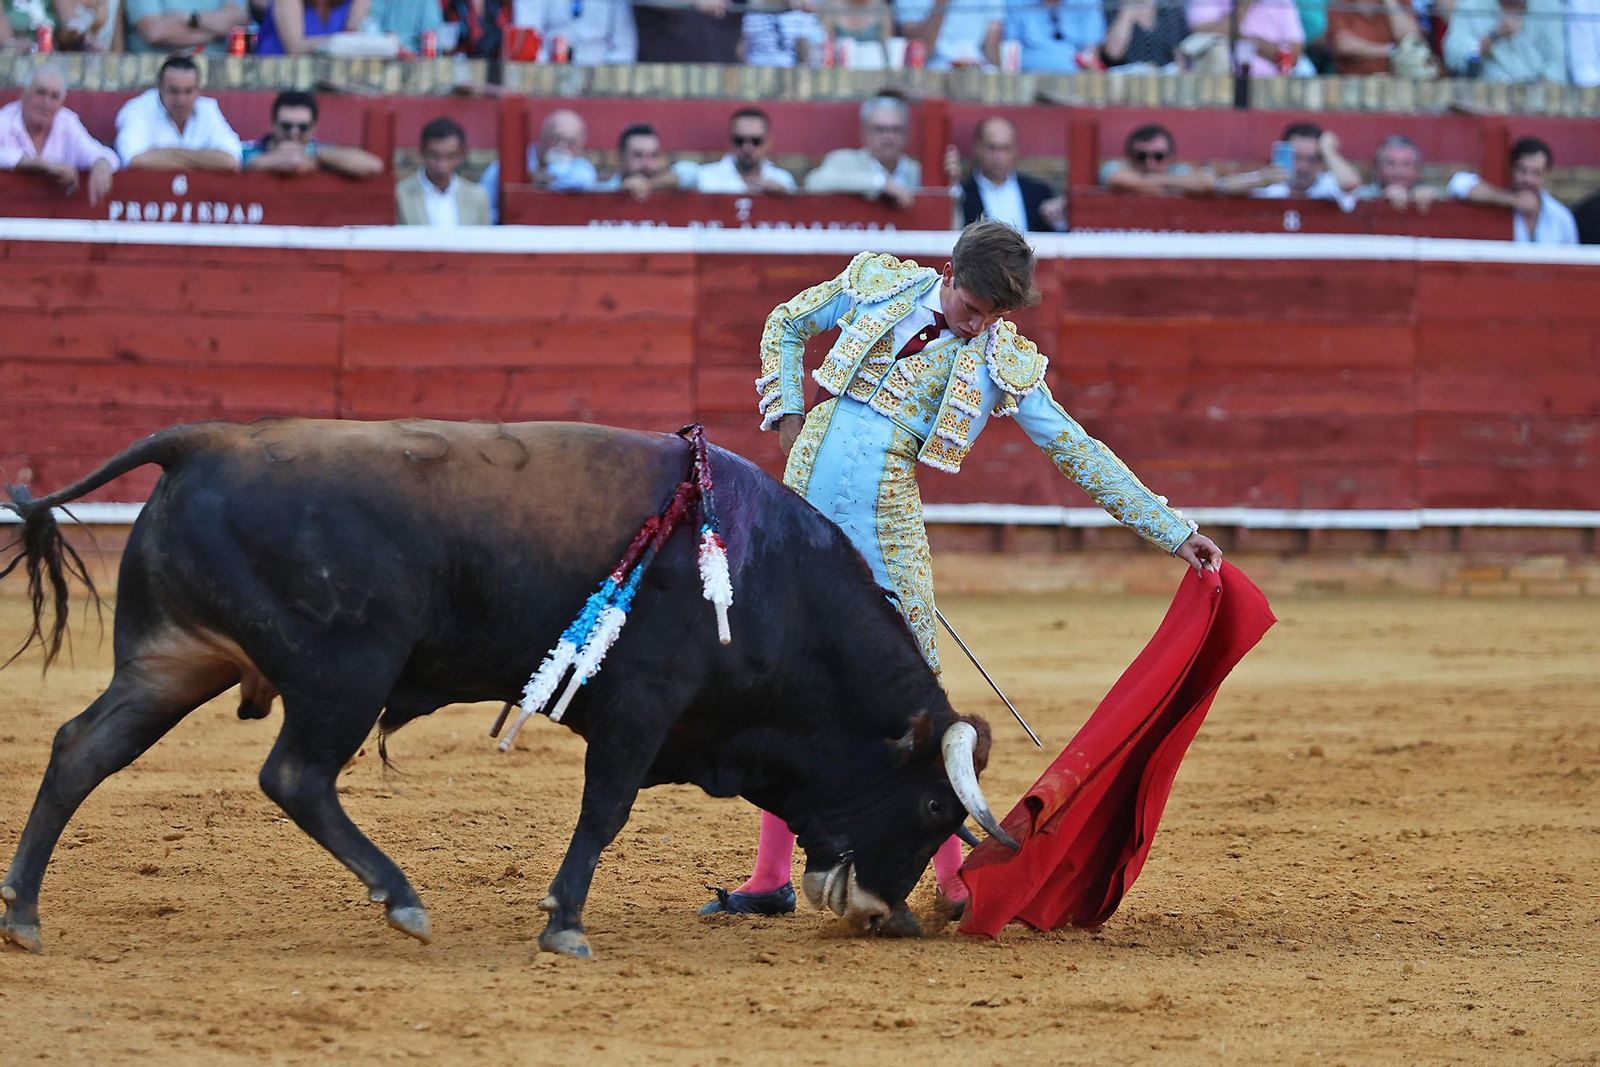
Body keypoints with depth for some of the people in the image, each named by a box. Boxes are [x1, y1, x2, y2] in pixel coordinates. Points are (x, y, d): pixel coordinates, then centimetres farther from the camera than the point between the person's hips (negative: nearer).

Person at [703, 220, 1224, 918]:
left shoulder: (1003, 362, 0)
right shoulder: (880, 284, 2)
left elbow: (1080, 454, 2)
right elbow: (785, 325, 17)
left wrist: (1175, 532, -1)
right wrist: (788, 414, 4)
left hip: (884, 516, -1)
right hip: (807, 489, 1)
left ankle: (953, 874, 5)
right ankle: (770, 878, 11)